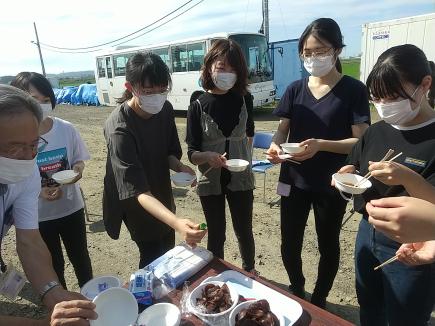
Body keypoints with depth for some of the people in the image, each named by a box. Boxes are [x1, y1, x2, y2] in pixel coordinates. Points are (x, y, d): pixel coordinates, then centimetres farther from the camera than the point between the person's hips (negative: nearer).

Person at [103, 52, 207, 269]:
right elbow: (138, 192, -39)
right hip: (135, 203, -6)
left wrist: (180, 167, -23)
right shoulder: (119, 129, -33)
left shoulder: (165, 109, -13)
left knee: (168, 251, 20)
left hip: (162, 194, 6)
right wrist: (177, 223, -53)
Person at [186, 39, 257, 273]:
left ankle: (250, 272, 44)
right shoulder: (198, 107, -12)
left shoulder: (244, 100, -6)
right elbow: (192, 153, -12)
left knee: (244, 231, 16)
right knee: (216, 234, 13)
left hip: (240, 178, 2)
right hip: (211, 181, -1)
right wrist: (208, 156, -31)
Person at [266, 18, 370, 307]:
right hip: (294, 180, 3)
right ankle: (297, 292, 41)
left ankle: (318, 301, 39)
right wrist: (275, 145, -21)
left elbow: (360, 141, -12)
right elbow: (283, 129, 2)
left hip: (332, 184, -3)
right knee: (289, 244, 12)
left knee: (328, 245, 15)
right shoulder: (295, 89, 3)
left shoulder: (353, 90, -7)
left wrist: (321, 145, -29)